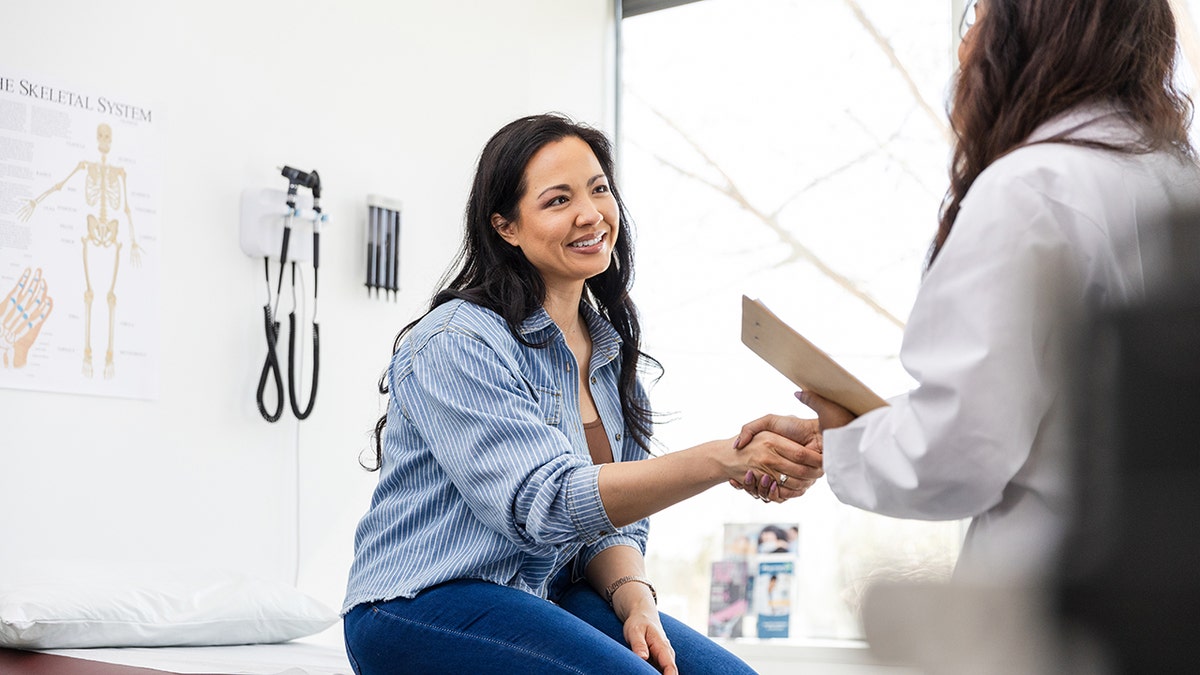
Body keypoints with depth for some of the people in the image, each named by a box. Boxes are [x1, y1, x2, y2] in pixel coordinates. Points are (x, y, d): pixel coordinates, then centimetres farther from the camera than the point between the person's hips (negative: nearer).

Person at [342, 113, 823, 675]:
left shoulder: (608, 348, 10)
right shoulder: (455, 344, -15)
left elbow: (613, 515, 12)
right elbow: (545, 505, -27)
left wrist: (635, 599, -10)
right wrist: (722, 460, -36)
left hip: (547, 597, 7)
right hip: (422, 608, -7)